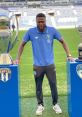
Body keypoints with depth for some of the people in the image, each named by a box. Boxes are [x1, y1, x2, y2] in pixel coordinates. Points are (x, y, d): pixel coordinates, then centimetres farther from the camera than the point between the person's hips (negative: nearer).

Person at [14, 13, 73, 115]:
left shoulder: (52, 30, -7)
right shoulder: (31, 32, -7)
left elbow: (62, 41, 2)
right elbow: (22, 44, 3)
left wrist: (69, 55, -5)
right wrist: (18, 58, -4)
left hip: (50, 64, 0)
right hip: (37, 65, 0)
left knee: (53, 85, 8)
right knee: (38, 87, 10)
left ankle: (55, 104, 26)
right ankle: (40, 105, 27)